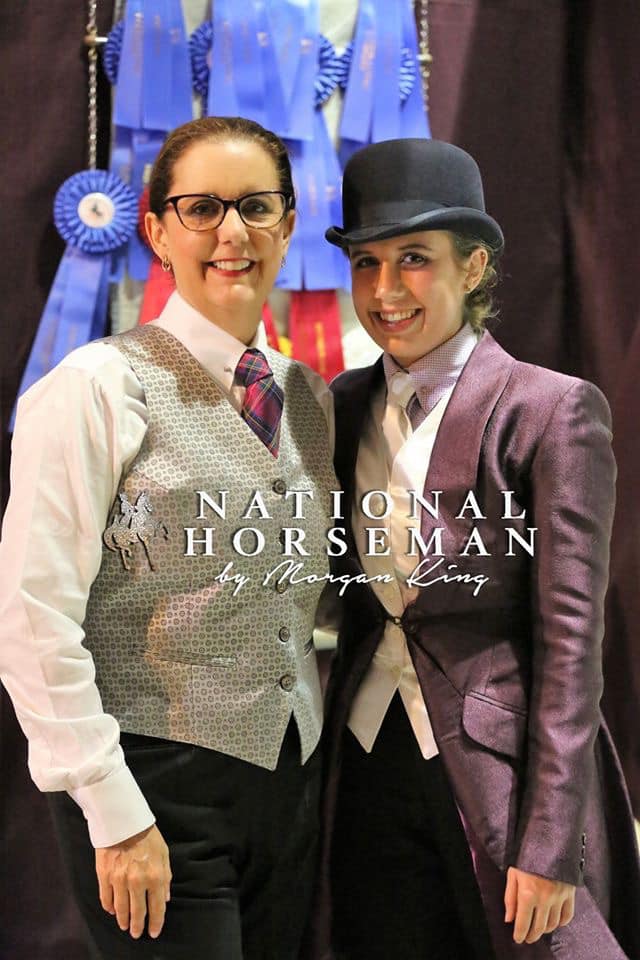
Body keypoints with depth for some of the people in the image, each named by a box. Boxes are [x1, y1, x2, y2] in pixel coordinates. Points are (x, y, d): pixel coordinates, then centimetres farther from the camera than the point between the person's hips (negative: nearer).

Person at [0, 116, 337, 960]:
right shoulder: (97, 389, -10)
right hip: (161, 785, -6)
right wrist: (116, 816, -16)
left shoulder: (308, 397, 10)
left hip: (290, 777, 6)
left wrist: (320, 756, 10)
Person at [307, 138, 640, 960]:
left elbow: (570, 638, -13)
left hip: (498, 774, -5)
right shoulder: (346, 405, 7)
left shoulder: (550, 411, -10)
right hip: (371, 768, 5)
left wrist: (549, 846, -15)